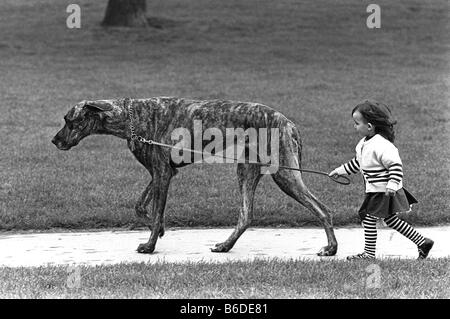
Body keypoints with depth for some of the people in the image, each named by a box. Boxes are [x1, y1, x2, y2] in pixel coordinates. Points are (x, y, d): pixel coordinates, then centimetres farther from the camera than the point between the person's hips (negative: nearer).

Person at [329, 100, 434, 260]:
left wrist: (392, 185, -36)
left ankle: (369, 253, 8)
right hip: (375, 190, 10)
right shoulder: (364, 143, 8)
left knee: (369, 219, -3)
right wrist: (339, 171, 26)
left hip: (382, 191, -10)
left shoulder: (381, 145, -24)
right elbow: (357, 163, 23)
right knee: (390, 219, 16)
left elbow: (395, 165, -29)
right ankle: (422, 242, 22)